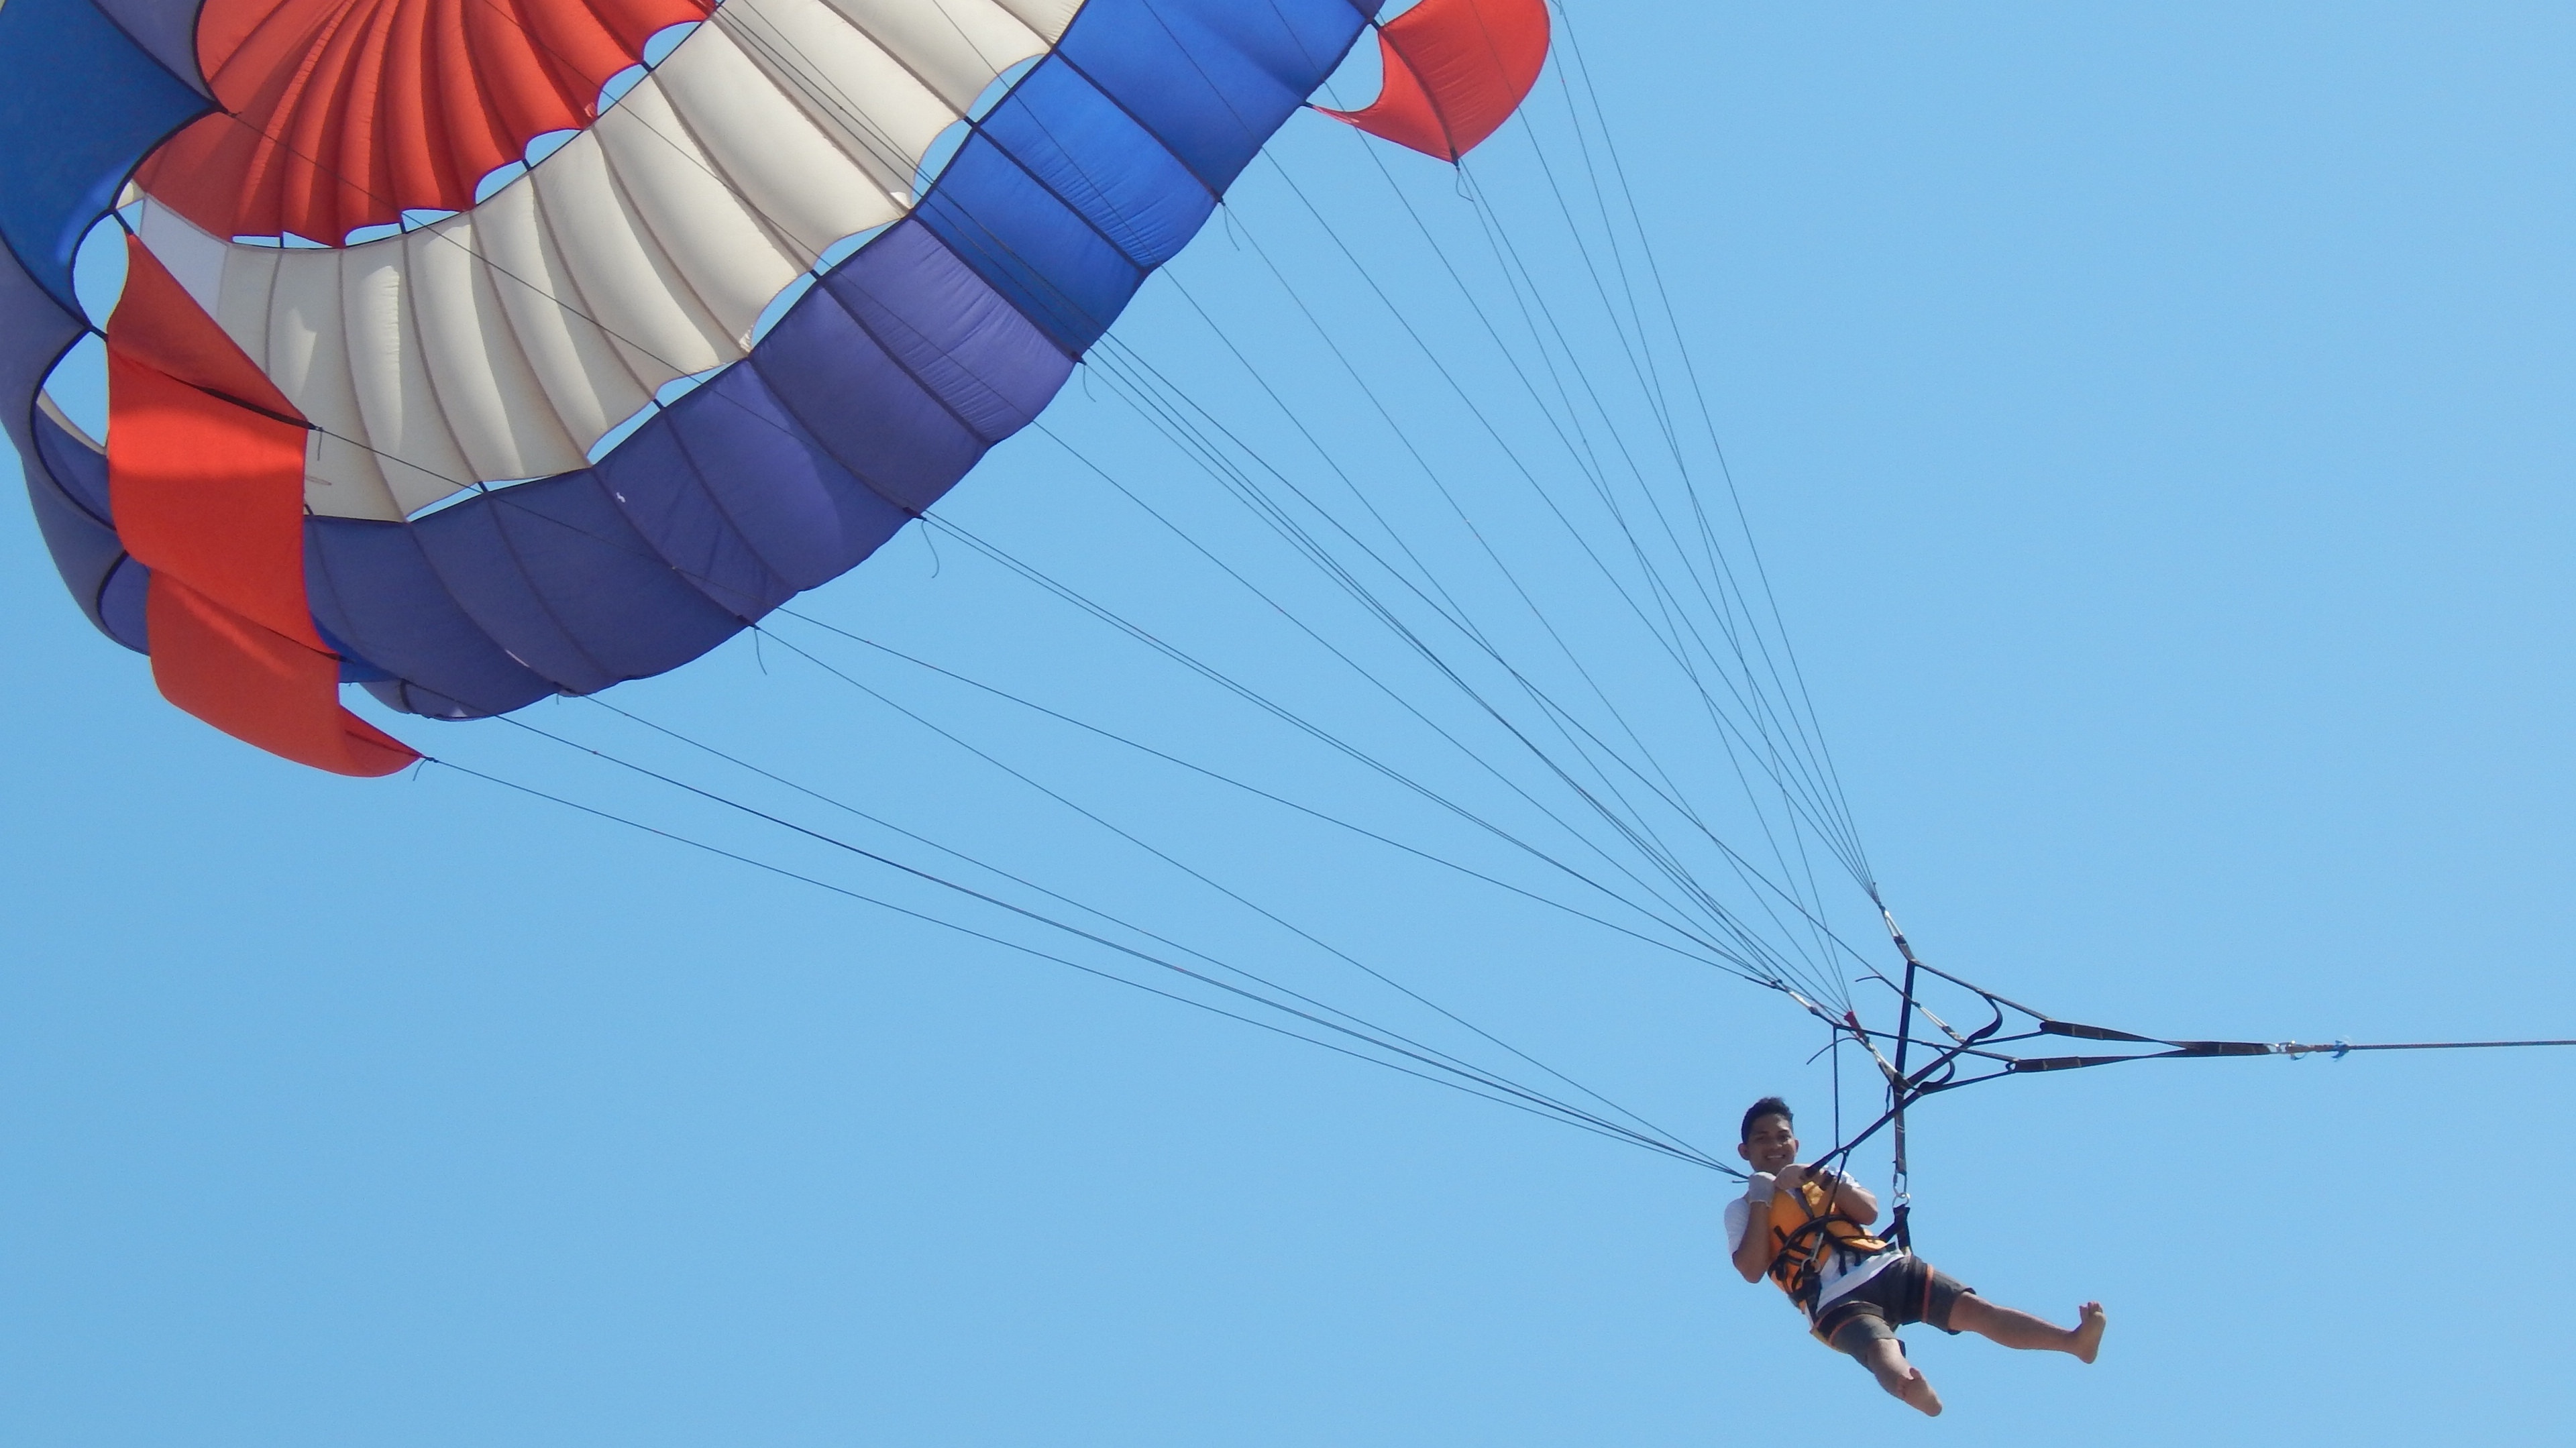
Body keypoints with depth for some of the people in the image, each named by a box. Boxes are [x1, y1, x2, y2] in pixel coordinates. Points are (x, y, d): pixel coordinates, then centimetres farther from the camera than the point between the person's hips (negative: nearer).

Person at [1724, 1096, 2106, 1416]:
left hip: (1887, 1267, 4)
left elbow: (1870, 1212, 8)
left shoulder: (1821, 1177, 27)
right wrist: (1761, 1203, -4)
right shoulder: (1742, 1209, 16)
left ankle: (2074, 1340, -31)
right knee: (1882, 1350, -35)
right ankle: (1913, 1390, -68)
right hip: (1837, 1300, -4)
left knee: (1972, 1308, -16)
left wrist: (1823, 1179, -5)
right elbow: (1752, 1270, -2)